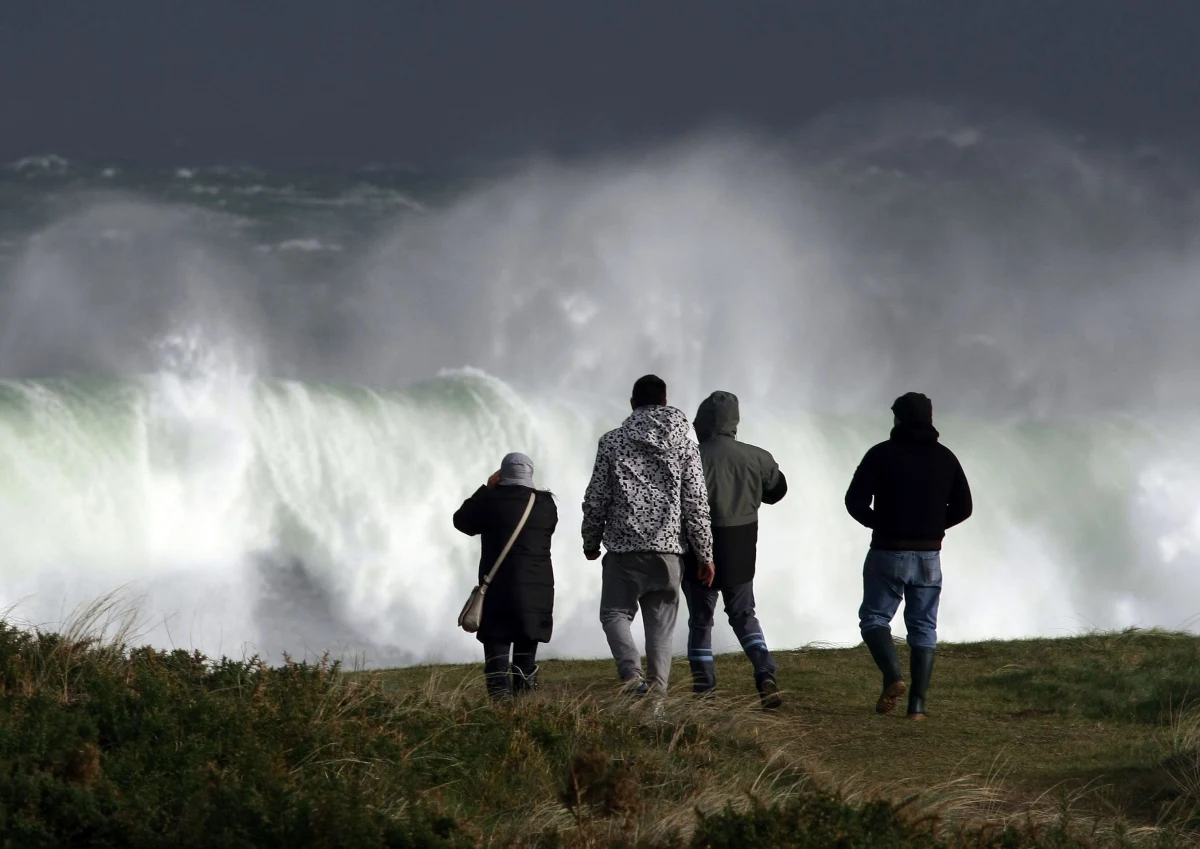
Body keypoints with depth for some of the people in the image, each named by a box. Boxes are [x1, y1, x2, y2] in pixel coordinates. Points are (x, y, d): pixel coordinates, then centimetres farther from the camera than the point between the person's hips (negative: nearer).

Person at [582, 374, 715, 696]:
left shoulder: (612, 442, 0)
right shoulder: (684, 444, 3)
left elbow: (596, 499, 2)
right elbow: (696, 504, 1)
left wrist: (591, 542, 17)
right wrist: (705, 554, 7)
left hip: (624, 548, -1)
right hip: (668, 548, 1)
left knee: (615, 612, 7)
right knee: (661, 621, 8)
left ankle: (632, 673, -17)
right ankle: (658, 687, -3)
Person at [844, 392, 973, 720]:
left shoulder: (882, 454, -8)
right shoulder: (944, 458, 3)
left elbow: (855, 501, -11)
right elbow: (963, 507, 6)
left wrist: (879, 524, 8)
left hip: (888, 553, -3)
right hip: (929, 556, 3)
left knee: (874, 617, 9)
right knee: (923, 628, 8)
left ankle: (893, 676, -16)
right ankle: (917, 703, 1)